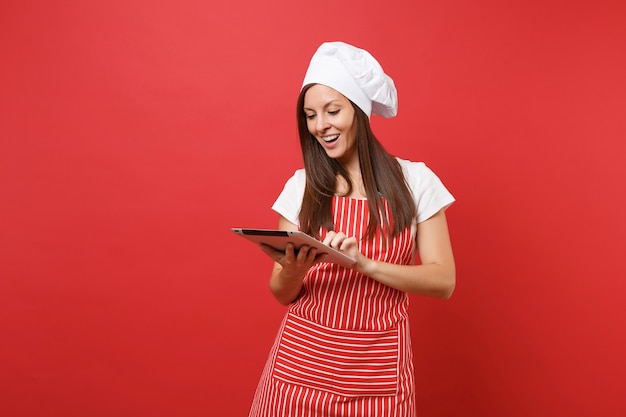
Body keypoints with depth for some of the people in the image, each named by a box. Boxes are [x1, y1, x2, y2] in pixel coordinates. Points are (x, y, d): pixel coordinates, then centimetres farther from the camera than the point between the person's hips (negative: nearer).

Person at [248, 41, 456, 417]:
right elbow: (282, 293, 4)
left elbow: (443, 281, -7)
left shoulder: (414, 180, -3)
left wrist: (365, 263, -21)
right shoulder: (302, 186, 1)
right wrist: (293, 270, -19)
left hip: (377, 369, -1)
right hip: (301, 360, 2)